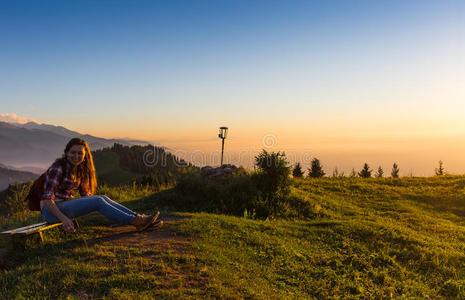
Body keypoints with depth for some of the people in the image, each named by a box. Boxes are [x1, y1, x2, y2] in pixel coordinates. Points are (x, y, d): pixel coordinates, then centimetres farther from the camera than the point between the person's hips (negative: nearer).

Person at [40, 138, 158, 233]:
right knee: (98, 201, -22)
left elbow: (86, 194, 15)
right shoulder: (58, 168, -18)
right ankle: (136, 221, -24)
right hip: (50, 210, -7)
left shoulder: (80, 169, 7)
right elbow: (47, 199, -22)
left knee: (103, 198, -11)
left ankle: (139, 217, -18)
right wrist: (63, 219, -31)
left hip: (66, 204, 8)